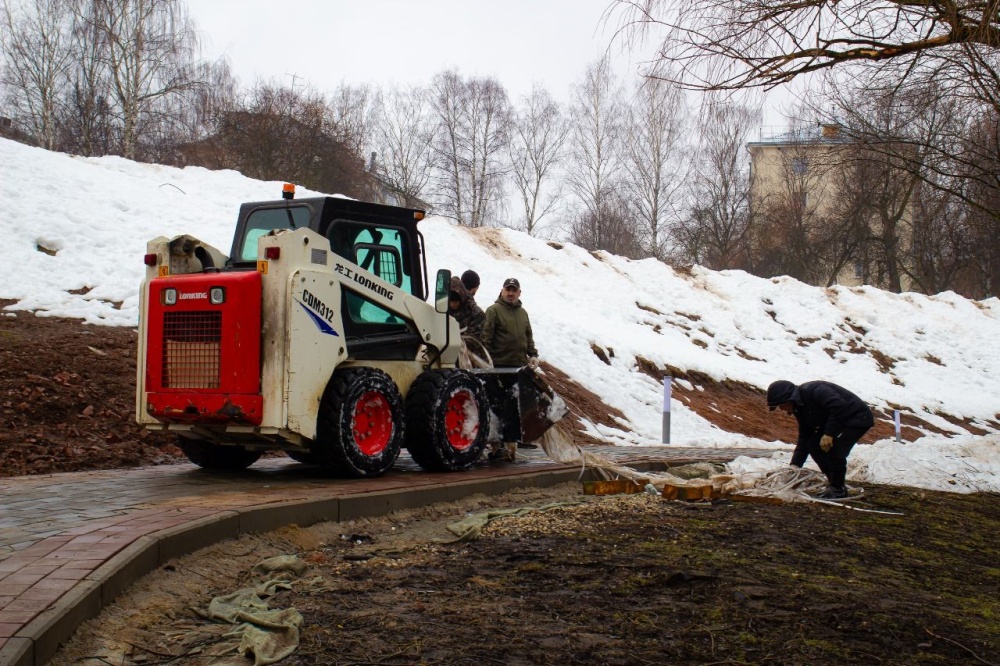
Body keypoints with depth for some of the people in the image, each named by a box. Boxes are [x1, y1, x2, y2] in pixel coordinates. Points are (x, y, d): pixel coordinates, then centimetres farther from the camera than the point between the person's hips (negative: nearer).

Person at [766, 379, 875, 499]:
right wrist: (795, 464, -3)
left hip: (857, 418, -10)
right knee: (813, 444, 1)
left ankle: (838, 490, -7)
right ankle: (836, 485, 8)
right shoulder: (799, 408, 4)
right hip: (838, 421, 10)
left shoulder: (814, 391, -27)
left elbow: (839, 406, -36)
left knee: (833, 449, -25)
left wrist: (829, 433, -35)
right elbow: (804, 437, 6)